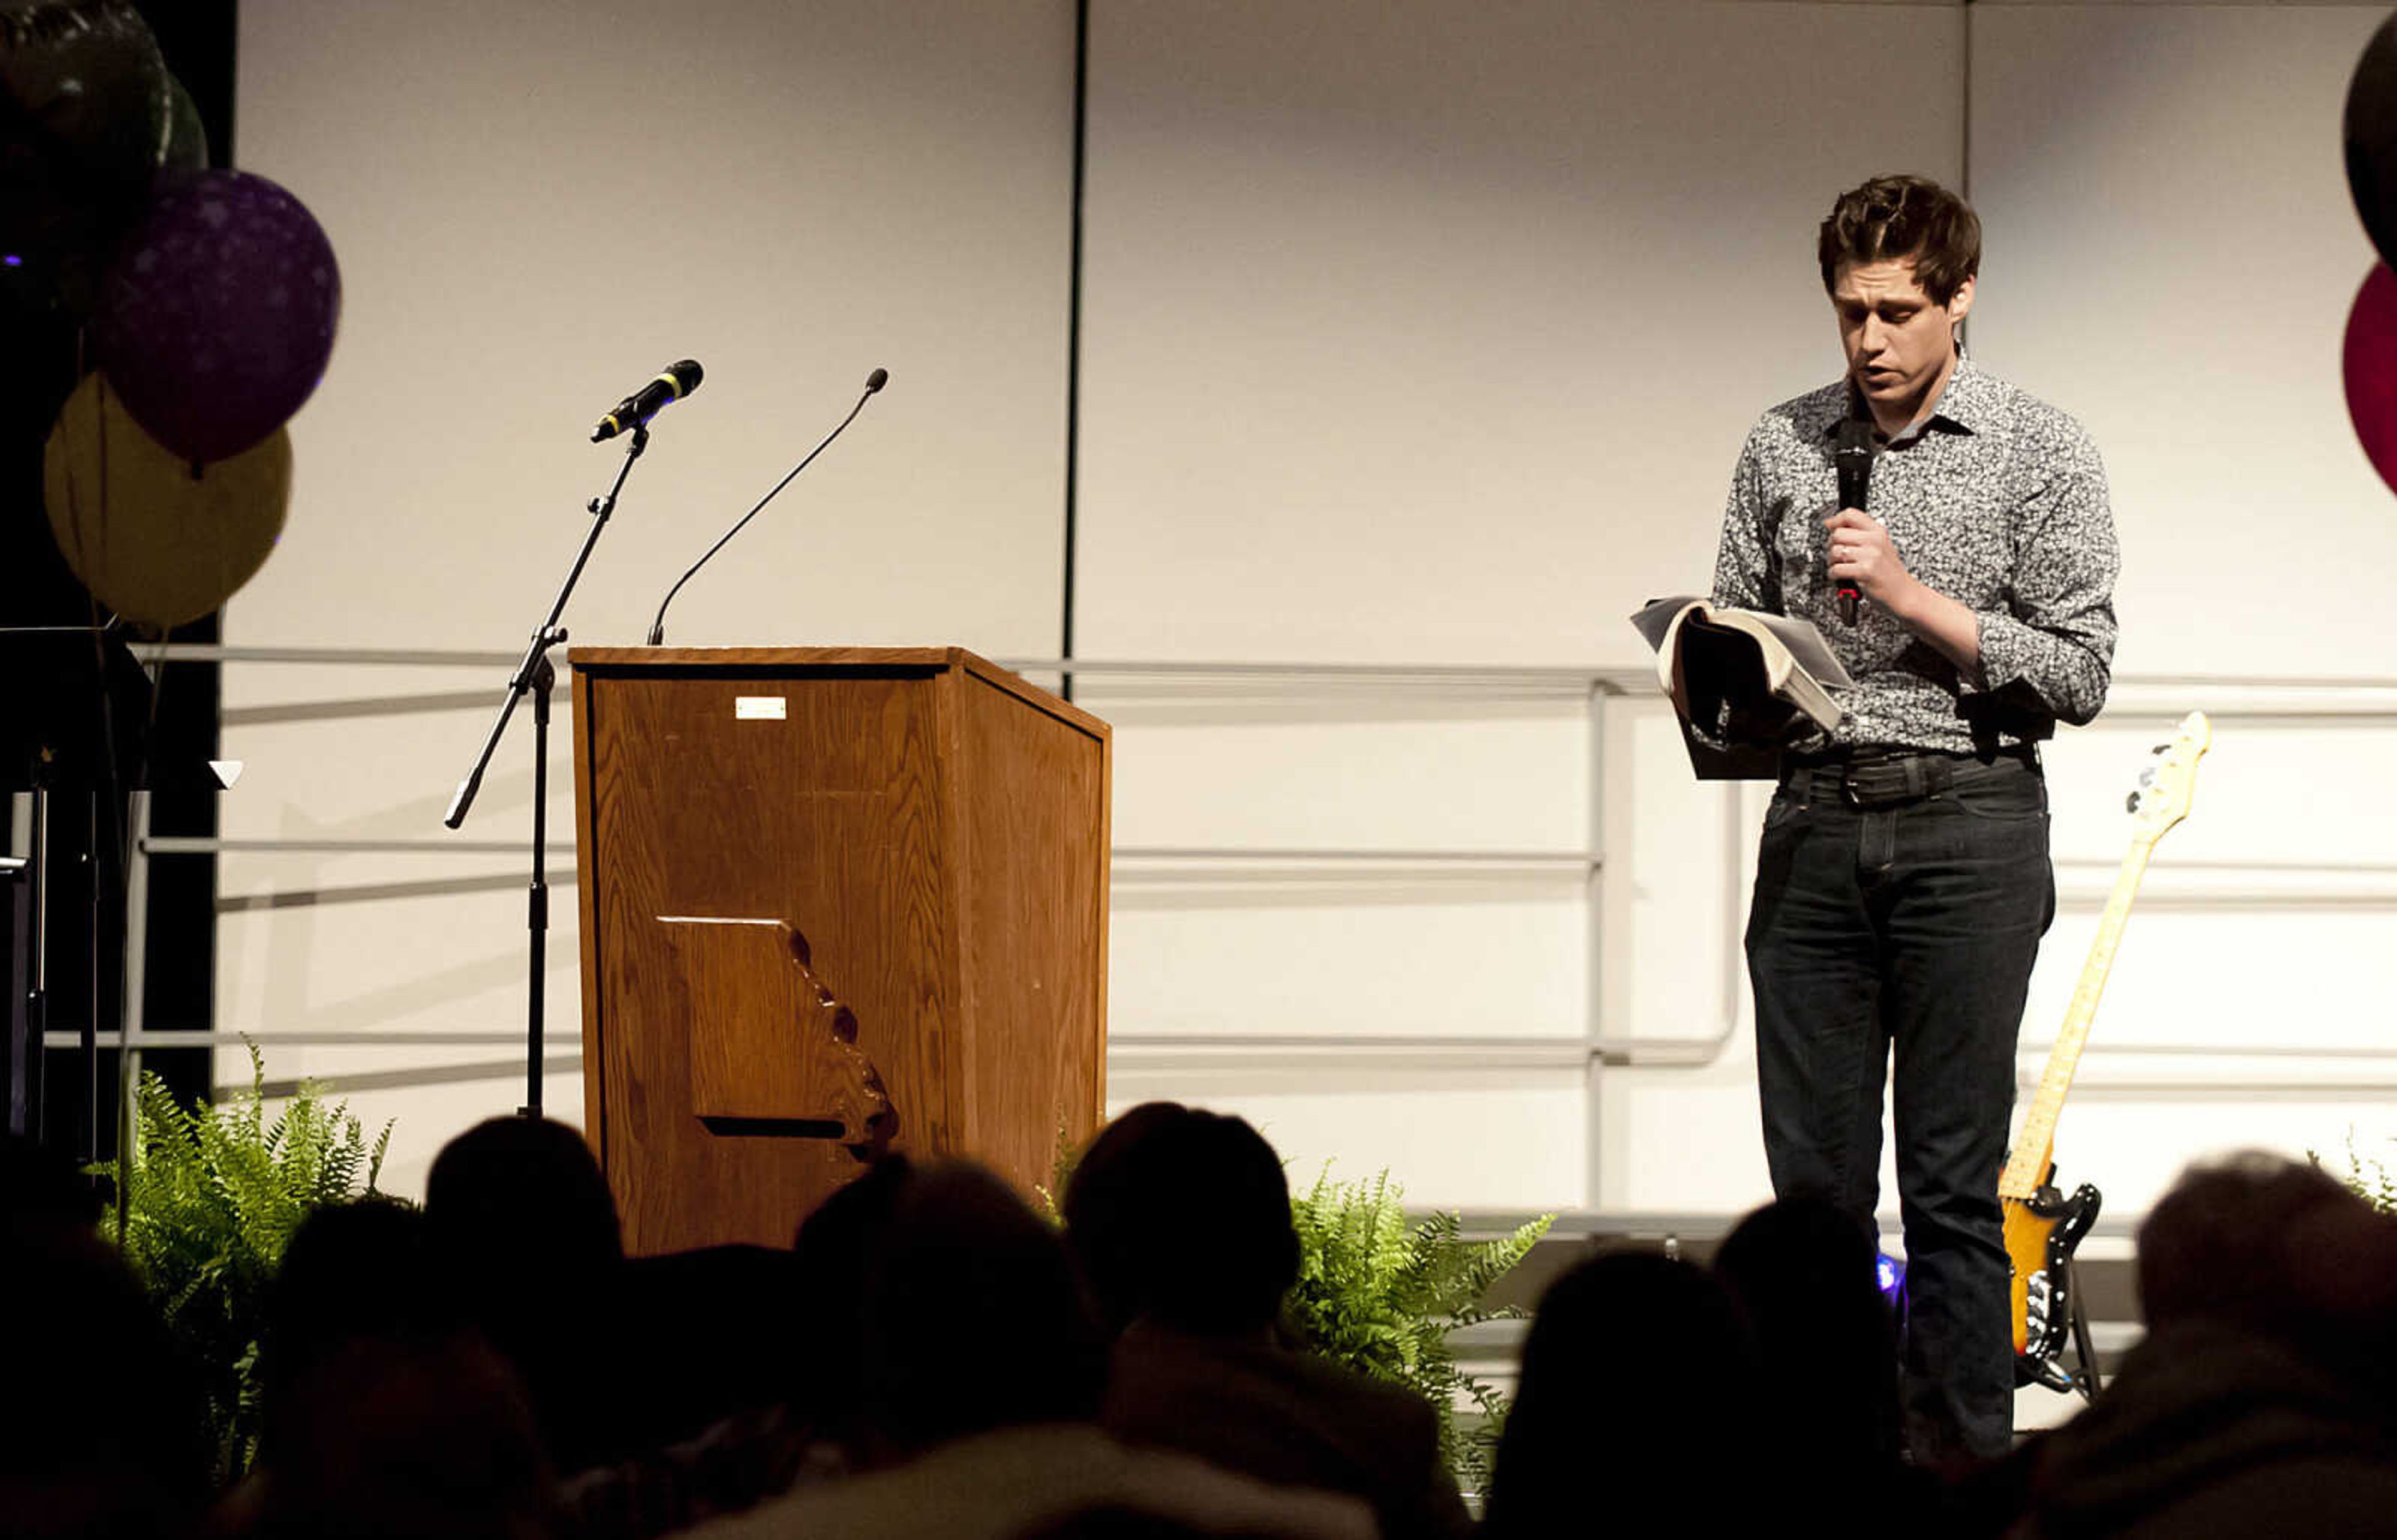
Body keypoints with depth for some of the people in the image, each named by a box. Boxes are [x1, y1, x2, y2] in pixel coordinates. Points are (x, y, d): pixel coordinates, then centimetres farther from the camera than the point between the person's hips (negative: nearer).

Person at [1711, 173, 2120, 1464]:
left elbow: (2078, 672, -5)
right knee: (1813, 1176, 4)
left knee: (1955, 1186, -1)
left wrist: (1912, 594, -13)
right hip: (1815, 821, 3)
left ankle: (1961, 1467, 5)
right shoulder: (1783, 447, 10)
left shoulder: (2039, 452, 0)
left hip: (1969, 824, -3)